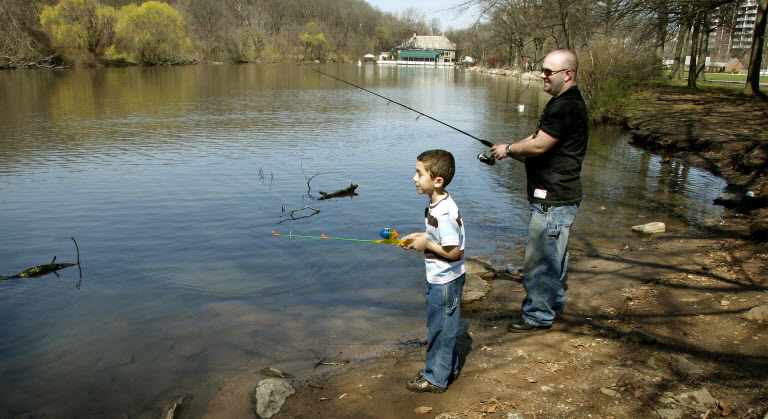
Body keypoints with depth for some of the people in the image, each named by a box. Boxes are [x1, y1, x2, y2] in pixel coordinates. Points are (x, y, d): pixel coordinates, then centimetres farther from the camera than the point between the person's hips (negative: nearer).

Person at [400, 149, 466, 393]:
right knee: (440, 325, 22)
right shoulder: (434, 204, 3)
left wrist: (426, 244, -18)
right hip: (437, 279, 10)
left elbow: (455, 252, -27)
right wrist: (419, 236, 4)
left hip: (446, 281, -10)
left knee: (440, 328, 6)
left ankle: (436, 378, 22)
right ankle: (449, 367, 39)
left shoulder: (445, 213, -28)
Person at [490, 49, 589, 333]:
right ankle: (554, 302, 38)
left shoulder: (567, 107, -20)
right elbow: (540, 137, 21)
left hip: (554, 200, -11)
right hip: (556, 195, 11)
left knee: (540, 258, -2)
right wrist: (509, 149, 7)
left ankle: (538, 315, 10)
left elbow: (539, 146, -23)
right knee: (553, 253, 22)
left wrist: (508, 149, -6)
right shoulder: (562, 102, 15)